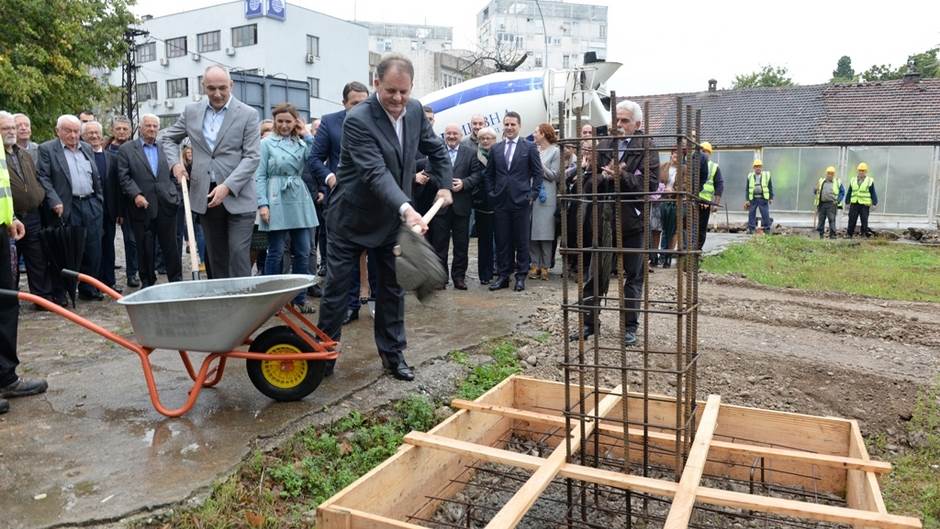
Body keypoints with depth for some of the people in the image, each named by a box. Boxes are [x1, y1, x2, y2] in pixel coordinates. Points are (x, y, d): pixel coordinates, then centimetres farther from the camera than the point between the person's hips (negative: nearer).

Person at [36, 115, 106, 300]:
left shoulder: (87, 149, 16)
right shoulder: (47, 149, -1)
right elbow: (43, 178, -8)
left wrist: (99, 201, 13)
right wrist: (55, 202, -17)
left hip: (91, 205, 5)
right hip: (67, 208, -5)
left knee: (93, 250, 6)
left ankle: (88, 289, 18)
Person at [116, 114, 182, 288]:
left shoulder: (165, 149, 14)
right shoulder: (126, 149, 6)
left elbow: (172, 175, 15)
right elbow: (124, 177, -1)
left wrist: (175, 195, 4)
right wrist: (136, 194, -14)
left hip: (166, 206, 2)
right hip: (142, 207, -2)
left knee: (170, 245, 4)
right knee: (145, 248, 5)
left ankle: (176, 280, 12)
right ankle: (147, 282, 16)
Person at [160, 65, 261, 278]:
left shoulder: (248, 114, -3)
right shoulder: (191, 111, 9)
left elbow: (252, 157, -8)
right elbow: (167, 138, 23)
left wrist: (227, 186, -17)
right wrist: (175, 162, 4)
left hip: (238, 197, -4)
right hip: (205, 197, 4)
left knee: (238, 253, -10)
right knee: (215, 256, 10)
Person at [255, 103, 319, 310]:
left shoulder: (302, 143, 13)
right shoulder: (267, 143, 2)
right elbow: (259, 176, -2)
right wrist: (262, 204, -12)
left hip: (300, 202, 4)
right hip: (277, 202, -4)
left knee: (302, 252, 6)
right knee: (276, 252, 0)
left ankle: (300, 297, 17)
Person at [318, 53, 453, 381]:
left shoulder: (415, 110, -3)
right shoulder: (358, 120, -23)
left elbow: (436, 149, 15)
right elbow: (376, 173, -34)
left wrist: (444, 185, 8)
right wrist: (406, 208, -46)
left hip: (391, 218, 5)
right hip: (352, 216, -5)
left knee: (393, 287, 10)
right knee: (337, 286, 4)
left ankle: (393, 354, 22)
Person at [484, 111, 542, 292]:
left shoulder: (530, 147, 3)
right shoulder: (496, 148, 11)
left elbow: (537, 173, 2)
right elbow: (488, 174, 16)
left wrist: (532, 194, -5)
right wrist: (491, 193, 6)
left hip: (521, 201, -3)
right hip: (500, 201, 3)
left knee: (522, 241, 3)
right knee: (502, 241, 5)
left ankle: (521, 276, 11)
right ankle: (503, 275, 13)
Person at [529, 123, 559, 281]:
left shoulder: (555, 151, 1)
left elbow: (553, 175, -5)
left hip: (546, 196, -4)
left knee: (545, 232, -2)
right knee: (531, 231, 2)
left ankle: (545, 266, 5)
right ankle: (534, 264, 9)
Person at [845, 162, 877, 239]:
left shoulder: (870, 181, 2)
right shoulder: (853, 180, 12)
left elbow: (873, 193, 2)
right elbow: (849, 193, 15)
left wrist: (874, 203, -3)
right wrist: (847, 202, 12)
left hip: (865, 204, -3)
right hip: (854, 204, 3)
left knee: (864, 221, 0)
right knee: (852, 220, 3)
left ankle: (864, 234, 5)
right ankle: (849, 234, 9)